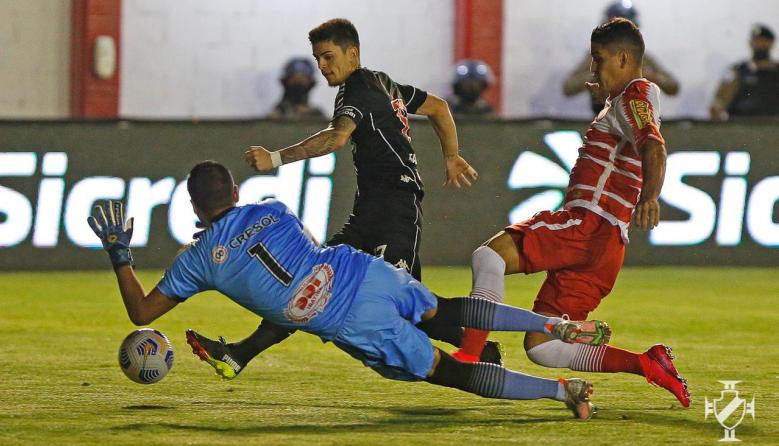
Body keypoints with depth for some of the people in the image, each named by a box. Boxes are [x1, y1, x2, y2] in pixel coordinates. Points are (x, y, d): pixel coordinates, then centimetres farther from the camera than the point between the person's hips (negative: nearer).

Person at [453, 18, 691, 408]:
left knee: (489, 254, -25)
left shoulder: (635, 96, -2)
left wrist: (649, 197, -42)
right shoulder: (620, 103, 28)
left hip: (590, 224, -10)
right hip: (604, 247, 10)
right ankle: (647, 364, 2)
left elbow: (653, 147, -24)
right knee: (540, 348, 6)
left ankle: (468, 358, -36)